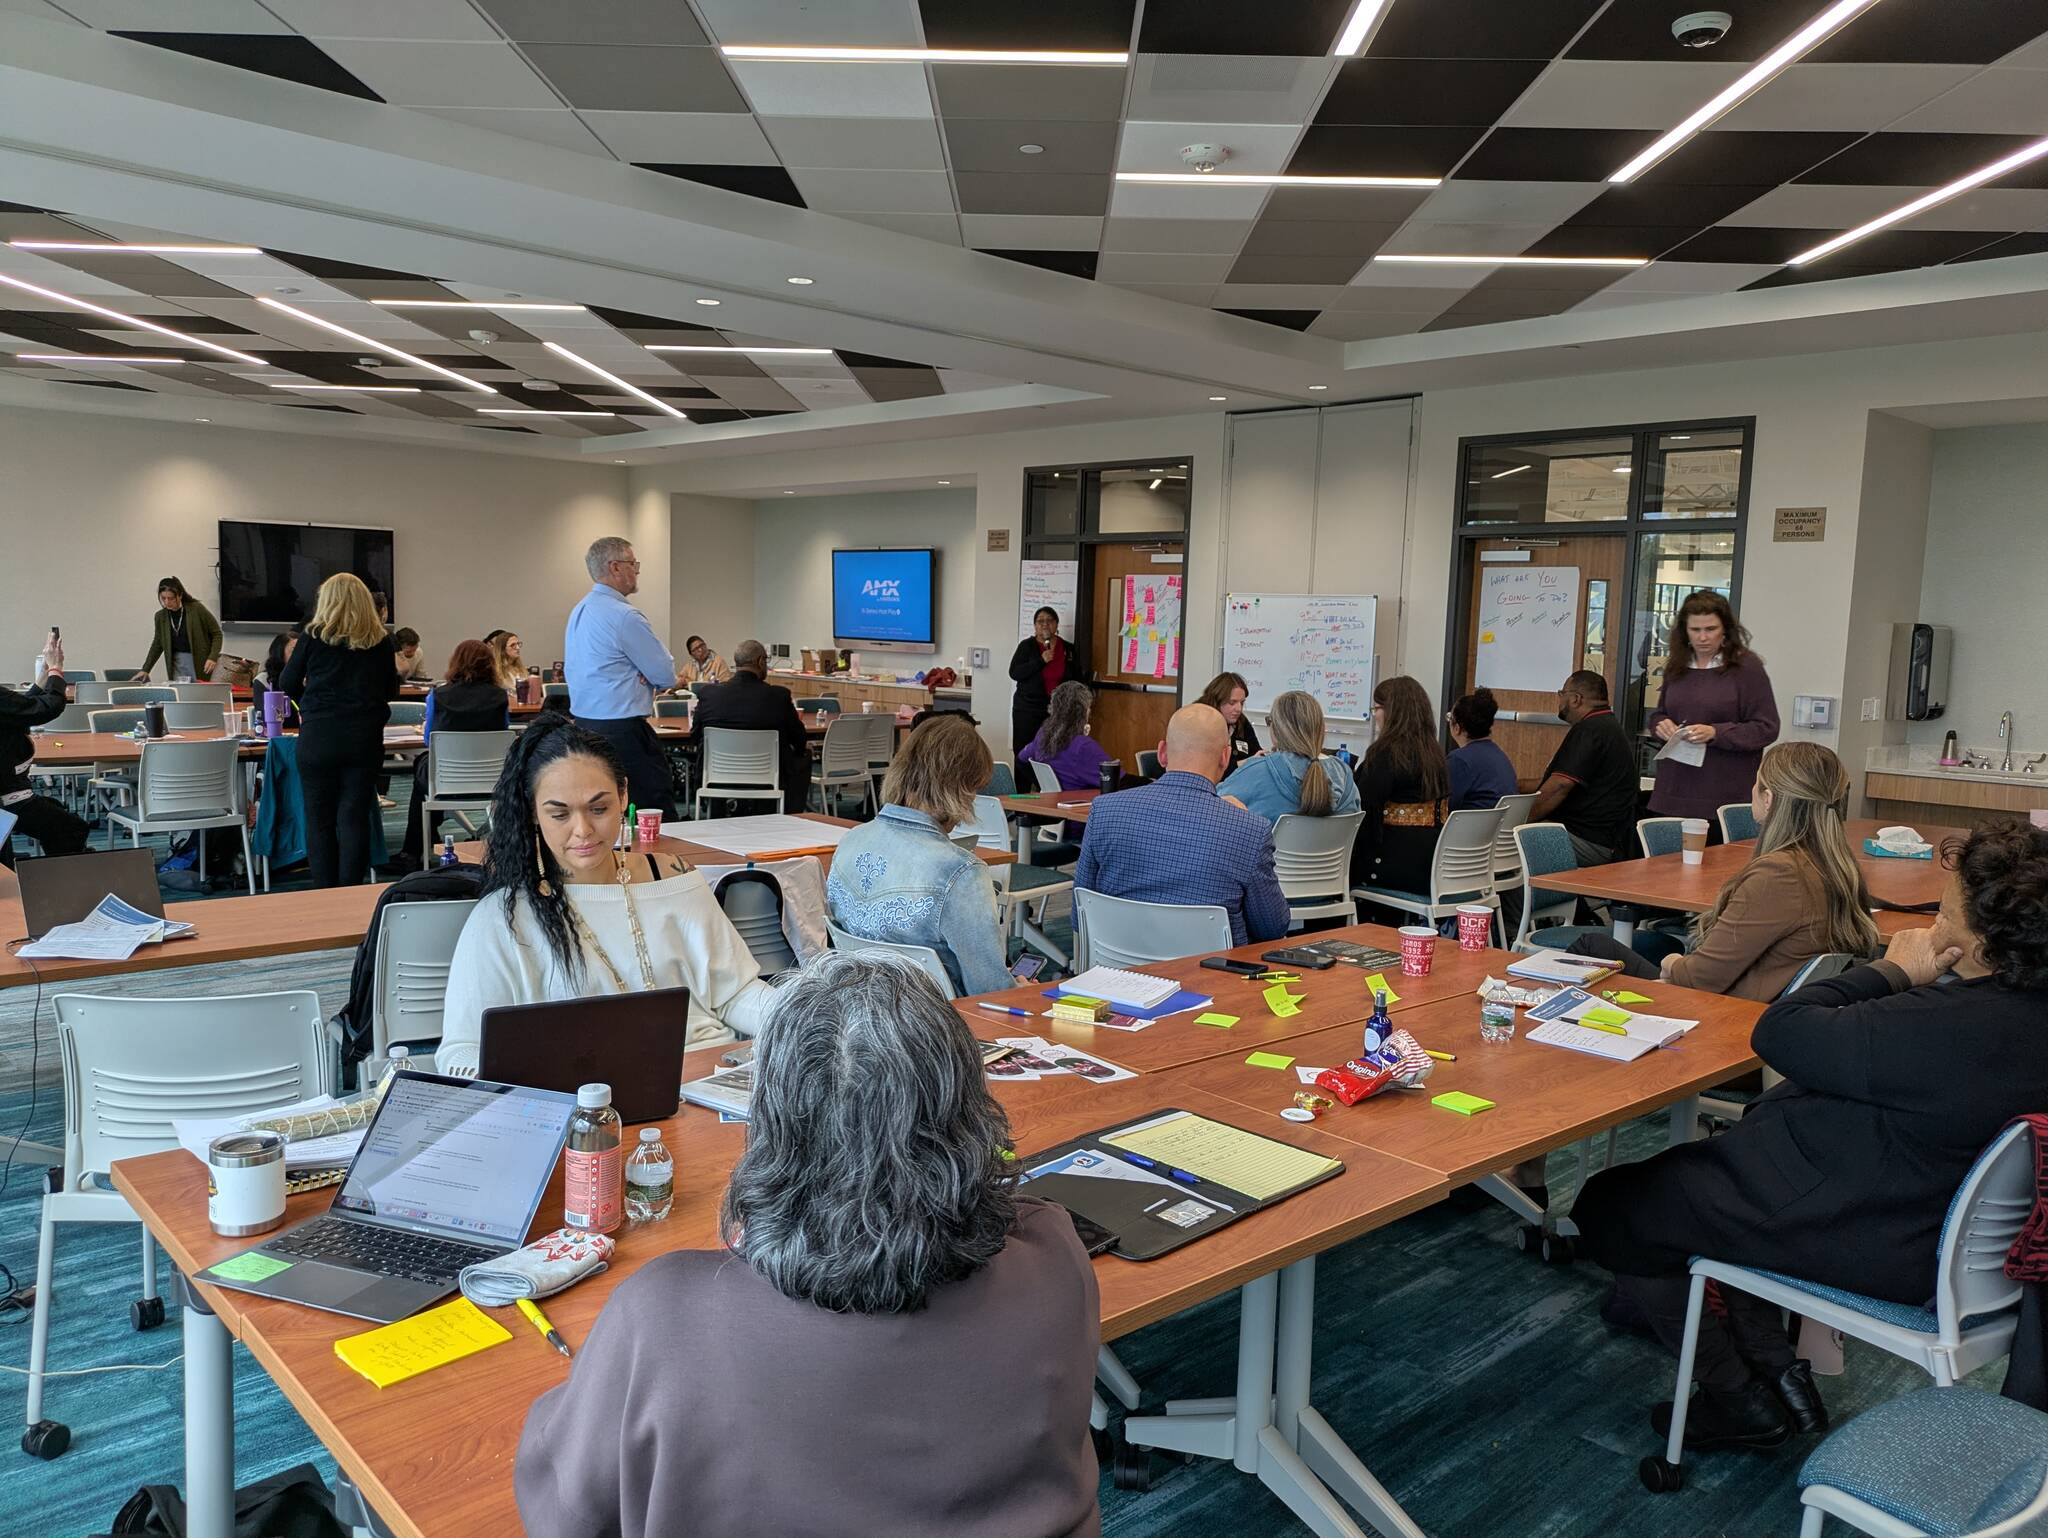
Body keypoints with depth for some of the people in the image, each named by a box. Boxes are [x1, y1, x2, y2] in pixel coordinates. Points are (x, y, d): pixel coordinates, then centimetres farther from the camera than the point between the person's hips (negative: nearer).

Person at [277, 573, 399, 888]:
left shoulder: (313, 636, -1)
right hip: (364, 737, 1)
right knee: (355, 817, 4)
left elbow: (287, 685, 7)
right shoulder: (380, 640, 3)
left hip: (318, 736, -1)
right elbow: (391, 691, 12)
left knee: (319, 818, 8)